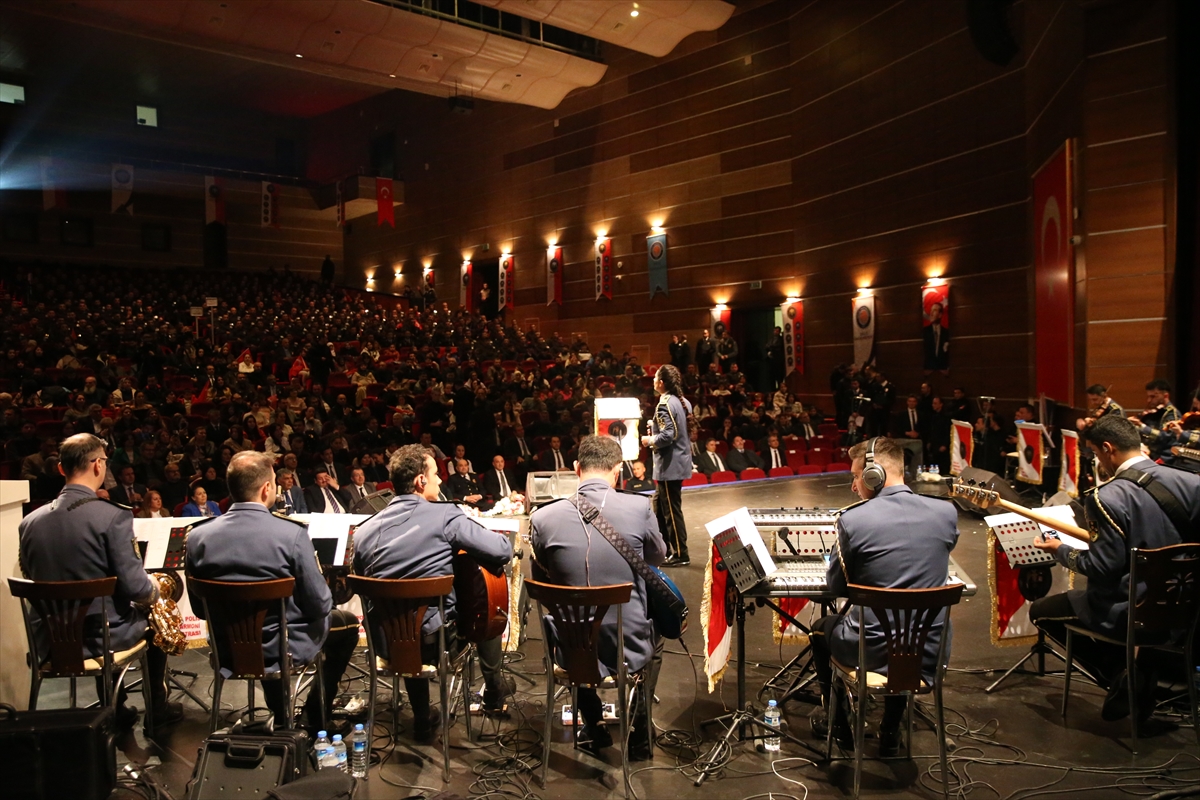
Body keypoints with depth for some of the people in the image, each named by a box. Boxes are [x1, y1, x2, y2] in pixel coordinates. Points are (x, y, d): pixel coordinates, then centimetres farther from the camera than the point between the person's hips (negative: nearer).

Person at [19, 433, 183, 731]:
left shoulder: (28, 522, -3)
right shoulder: (113, 516, -20)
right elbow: (136, 587, -20)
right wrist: (156, 591, 2)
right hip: (100, 637, -5)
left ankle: (115, 708, 41)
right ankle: (157, 706, 34)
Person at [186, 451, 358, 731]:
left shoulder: (197, 537, -12)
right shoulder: (291, 533, -23)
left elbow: (200, 609, 1)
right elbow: (320, 606, -16)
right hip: (285, 648, -4)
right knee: (347, 623, 24)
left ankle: (281, 718, 50)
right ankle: (312, 721, 29)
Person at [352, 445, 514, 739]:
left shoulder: (364, 530, -2)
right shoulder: (444, 515, -16)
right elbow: (501, 551, -21)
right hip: (436, 641, -4)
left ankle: (422, 720, 45)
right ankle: (494, 690, 45)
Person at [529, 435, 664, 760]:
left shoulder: (543, 518, -14)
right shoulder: (639, 508, -17)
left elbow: (542, 581, 3)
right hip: (629, 650, -1)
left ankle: (593, 727, 46)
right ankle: (638, 735, 38)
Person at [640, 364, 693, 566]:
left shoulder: (665, 404, -17)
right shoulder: (682, 402, 11)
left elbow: (667, 436, -25)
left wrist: (650, 440, -7)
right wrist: (655, 426, 15)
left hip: (670, 465, -10)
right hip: (679, 461, 10)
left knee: (671, 510, -2)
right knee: (659, 507, 18)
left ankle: (680, 555, 5)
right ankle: (664, 549, 26)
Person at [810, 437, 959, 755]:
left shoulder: (852, 520, -17)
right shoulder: (946, 513, -5)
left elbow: (836, 587, -3)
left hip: (873, 653, -3)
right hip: (930, 656, 4)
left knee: (821, 629, 30)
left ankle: (840, 727, 42)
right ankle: (891, 733, 42)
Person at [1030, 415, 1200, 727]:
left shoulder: (1107, 498, -22)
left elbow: (1103, 567, -20)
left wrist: (1060, 551, -3)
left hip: (1131, 615, -6)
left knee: (1040, 612, 14)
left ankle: (1119, 677, 7)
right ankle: (1142, 671, 24)